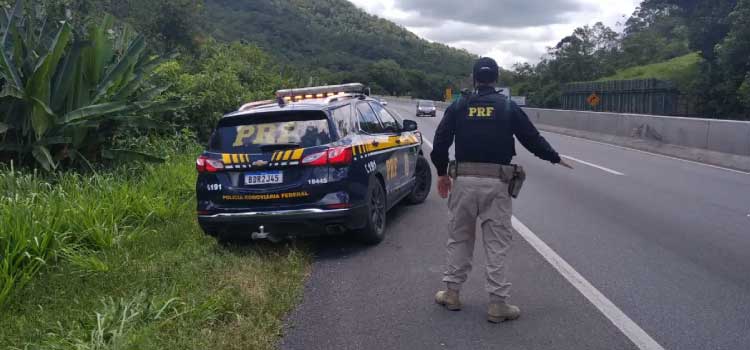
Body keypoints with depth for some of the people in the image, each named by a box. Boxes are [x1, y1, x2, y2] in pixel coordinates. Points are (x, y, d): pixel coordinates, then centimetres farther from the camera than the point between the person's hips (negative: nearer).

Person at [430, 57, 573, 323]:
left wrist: (442, 173, 15)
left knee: (459, 238, 14)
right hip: (496, 182, -1)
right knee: (497, 244, 4)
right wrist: (555, 158, 22)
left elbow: (440, 142, 2)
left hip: (464, 179, 2)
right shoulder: (508, 107, 3)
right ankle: (497, 304, 6)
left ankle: (452, 293, 20)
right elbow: (531, 138, 6)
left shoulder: (458, 107, 6)